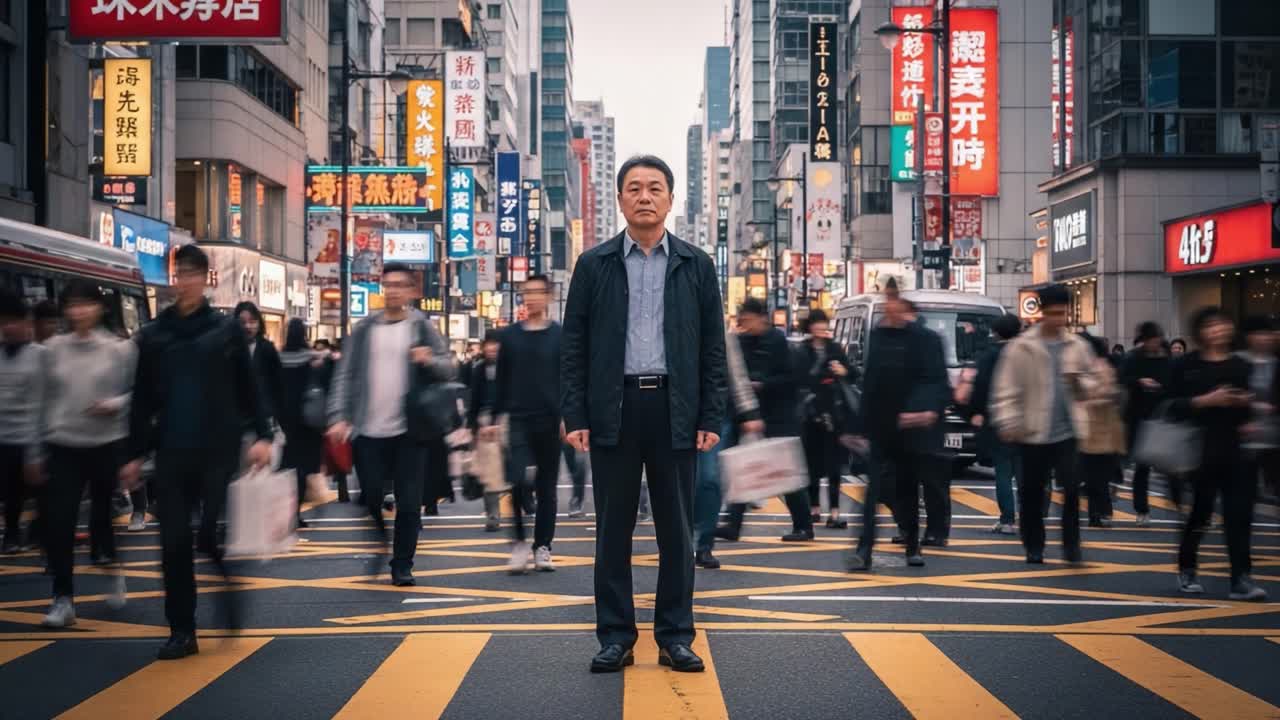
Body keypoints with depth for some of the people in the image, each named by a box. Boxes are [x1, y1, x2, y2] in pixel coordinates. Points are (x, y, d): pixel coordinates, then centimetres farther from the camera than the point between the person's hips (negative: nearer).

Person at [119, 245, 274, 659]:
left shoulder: (226, 330, 1)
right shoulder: (153, 335, 8)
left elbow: (248, 388, 1)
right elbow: (143, 400, 10)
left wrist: (262, 435, -9)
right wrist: (135, 455, 9)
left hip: (219, 451, -3)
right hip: (171, 453, 3)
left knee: (213, 536, -4)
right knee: (174, 542, 3)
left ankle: (234, 616, 21)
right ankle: (181, 630, 11)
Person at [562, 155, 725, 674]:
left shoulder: (696, 265, 6)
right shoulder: (593, 265, 5)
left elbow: (712, 349, 5)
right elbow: (574, 347, 3)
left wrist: (711, 419, -2)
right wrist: (574, 417, -5)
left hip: (675, 410, 0)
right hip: (613, 409, 0)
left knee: (676, 529, 5)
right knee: (613, 528, 4)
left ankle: (675, 636, 15)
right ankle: (615, 637, 13)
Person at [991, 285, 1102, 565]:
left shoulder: (1078, 346, 7)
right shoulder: (1021, 347, -4)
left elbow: (1093, 379, 16)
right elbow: (1006, 389, -7)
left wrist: (1081, 383, -6)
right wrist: (1008, 422, -15)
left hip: (1068, 430, 2)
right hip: (1033, 432, -1)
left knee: (1072, 488, -7)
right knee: (1033, 492, 7)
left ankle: (1071, 544, 5)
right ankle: (1034, 547, 20)